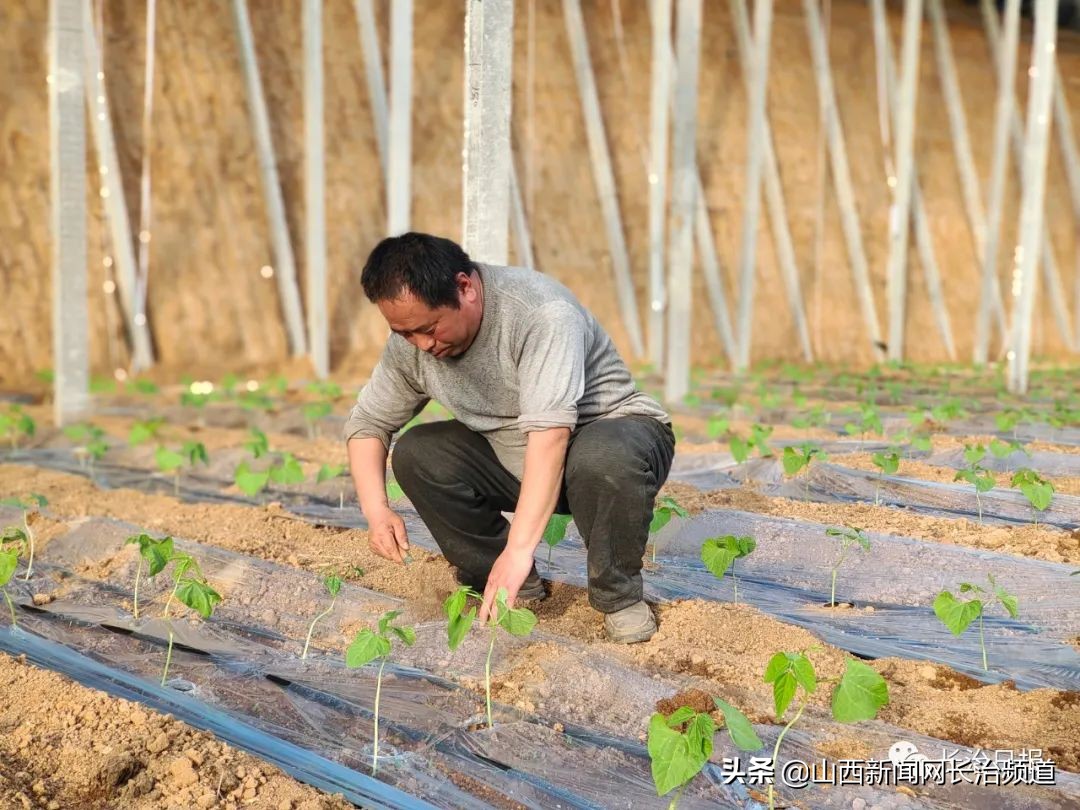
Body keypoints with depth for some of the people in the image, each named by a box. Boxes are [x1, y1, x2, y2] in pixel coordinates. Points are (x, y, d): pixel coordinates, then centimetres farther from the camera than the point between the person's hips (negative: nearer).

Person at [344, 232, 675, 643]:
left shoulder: (542, 312, -31)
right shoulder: (410, 342, -9)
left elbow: (550, 433, -39)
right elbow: (367, 422, 2)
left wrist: (518, 549, -44)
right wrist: (376, 511, -16)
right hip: (512, 460, 6)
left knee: (605, 458, -40)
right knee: (416, 453, -14)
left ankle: (618, 596, -13)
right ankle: (518, 588, -3)